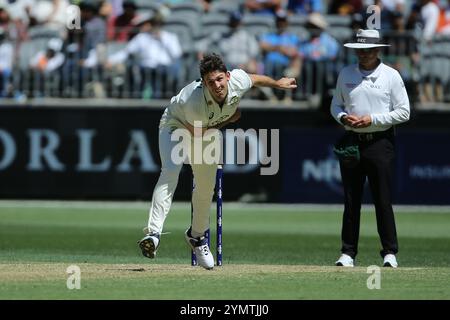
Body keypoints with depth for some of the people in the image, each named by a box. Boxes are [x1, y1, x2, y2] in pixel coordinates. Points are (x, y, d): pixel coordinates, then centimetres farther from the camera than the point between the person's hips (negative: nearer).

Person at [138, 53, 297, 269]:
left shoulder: (239, 82, -30)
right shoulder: (195, 102, -43)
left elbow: (255, 79, -4)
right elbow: (196, 134, -25)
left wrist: (277, 83, 15)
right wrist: (228, 119, -19)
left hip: (208, 128, 6)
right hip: (176, 125, -6)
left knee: (206, 188, 11)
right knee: (170, 172, -30)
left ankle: (197, 235, 37)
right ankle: (153, 233, -40)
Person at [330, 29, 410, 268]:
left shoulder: (391, 76, -1)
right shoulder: (346, 74, 10)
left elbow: (403, 112, -3)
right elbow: (335, 105, 17)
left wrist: (372, 119, -13)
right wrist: (343, 117, -5)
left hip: (380, 142, -3)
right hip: (351, 143, 3)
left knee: (383, 201, -4)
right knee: (351, 201, 5)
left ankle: (390, 252, 2)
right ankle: (348, 253, 9)